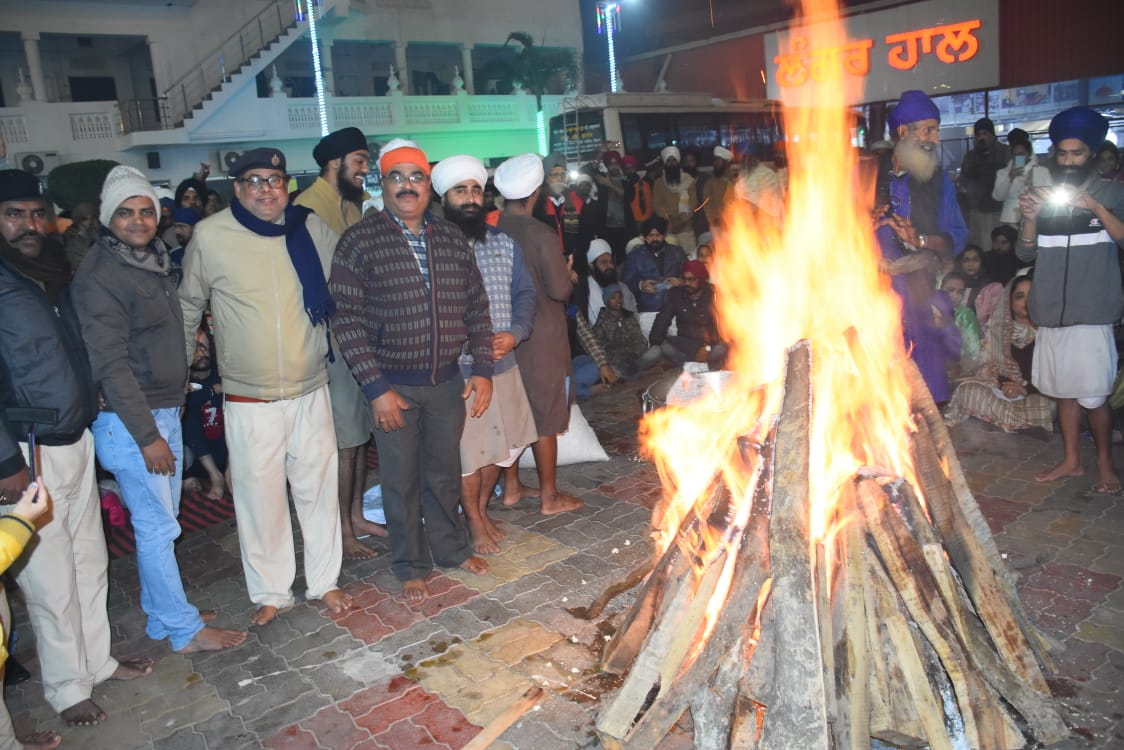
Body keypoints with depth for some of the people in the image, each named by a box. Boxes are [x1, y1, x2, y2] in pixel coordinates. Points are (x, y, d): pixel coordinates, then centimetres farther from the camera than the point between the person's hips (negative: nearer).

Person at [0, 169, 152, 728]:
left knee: (90, 561, 18)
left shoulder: (53, 273, 9)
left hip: (77, 441, 7)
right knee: (52, 580, 5)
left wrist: (86, 422, 12)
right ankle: (67, 688, 23)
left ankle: (97, 659, 35)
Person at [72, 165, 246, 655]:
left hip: (166, 410, 9)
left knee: (160, 524, 17)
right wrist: (147, 435, -19)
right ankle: (185, 630, 14)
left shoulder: (154, 261, 10)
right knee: (157, 528, 1)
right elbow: (110, 365, -19)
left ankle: (161, 620, 31)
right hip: (130, 422, -9)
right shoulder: (99, 277, -16)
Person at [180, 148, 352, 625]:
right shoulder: (210, 236, -6)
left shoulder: (311, 229, -1)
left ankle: (324, 581, 30)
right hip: (249, 401, -2)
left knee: (319, 488, 11)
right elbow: (189, 307, 6)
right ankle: (270, 592, 28)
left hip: (311, 392, 2)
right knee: (259, 496, 7)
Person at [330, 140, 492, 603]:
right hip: (393, 385, -3)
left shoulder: (452, 239, 3)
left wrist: (482, 369, 1)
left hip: (447, 381, 4)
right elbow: (348, 321, -12)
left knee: (445, 472, 18)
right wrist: (375, 388, -16)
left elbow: (476, 307, 8)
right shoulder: (359, 243, -10)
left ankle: (452, 549, 39)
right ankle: (411, 566, 29)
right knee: (401, 481, 10)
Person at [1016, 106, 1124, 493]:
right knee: (1063, 389, 11)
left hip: (1091, 312, -4)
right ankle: (1071, 460, 24)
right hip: (1052, 310, 4)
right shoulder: (1046, 196, 11)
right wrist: (1030, 218, -11)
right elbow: (1025, 254, 5)